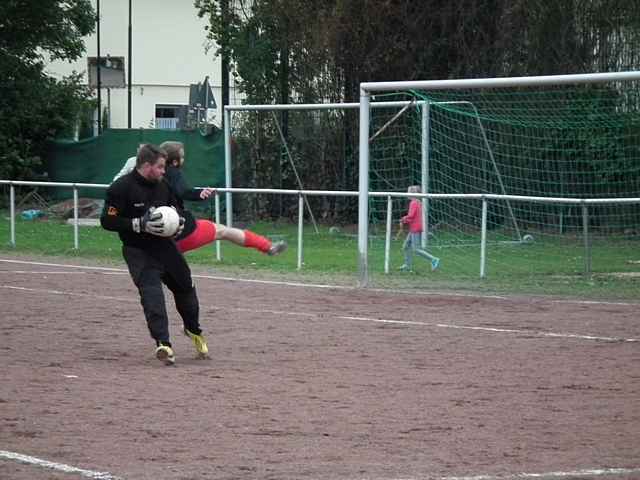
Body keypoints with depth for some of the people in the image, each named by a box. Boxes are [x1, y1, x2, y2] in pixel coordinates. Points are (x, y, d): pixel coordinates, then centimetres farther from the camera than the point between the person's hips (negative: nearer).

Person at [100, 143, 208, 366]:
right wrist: (140, 224, -26)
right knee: (151, 293, -21)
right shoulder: (120, 188, -16)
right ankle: (163, 344, -24)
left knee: (185, 286, 16)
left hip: (164, 245, 6)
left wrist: (179, 220, -3)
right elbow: (107, 221, -18)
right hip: (138, 252, -6)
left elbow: (175, 206, 21)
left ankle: (193, 330, 41)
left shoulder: (163, 185, 3)